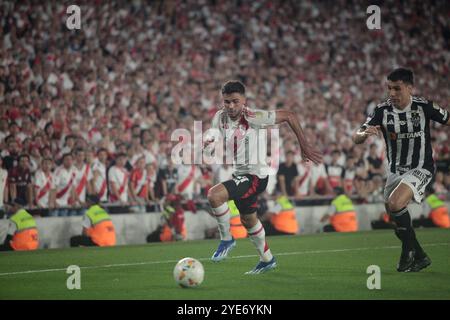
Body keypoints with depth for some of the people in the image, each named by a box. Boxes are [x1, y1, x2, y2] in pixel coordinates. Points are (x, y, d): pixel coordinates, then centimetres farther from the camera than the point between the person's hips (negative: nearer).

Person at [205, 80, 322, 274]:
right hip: (239, 174, 8)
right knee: (247, 220, 24)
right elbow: (219, 140, 17)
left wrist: (304, 147, -11)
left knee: (214, 195, -27)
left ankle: (226, 239, -6)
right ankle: (267, 259, 45)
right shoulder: (219, 118, -3)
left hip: (255, 176, -8)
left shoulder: (253, 117, -21)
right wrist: (211, 143, -8)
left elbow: (289, 116, -14)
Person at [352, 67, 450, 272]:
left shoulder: (423, 107, -14)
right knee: (392, 212, 10)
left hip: (420, 168, -5)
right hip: (395, 170, 5)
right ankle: (420, 257, 30)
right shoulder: (382, 111, -9)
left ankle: (409, 250, -6)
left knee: (395, 203, -26)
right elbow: (356, 138, -14)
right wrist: (365, 134, -36)